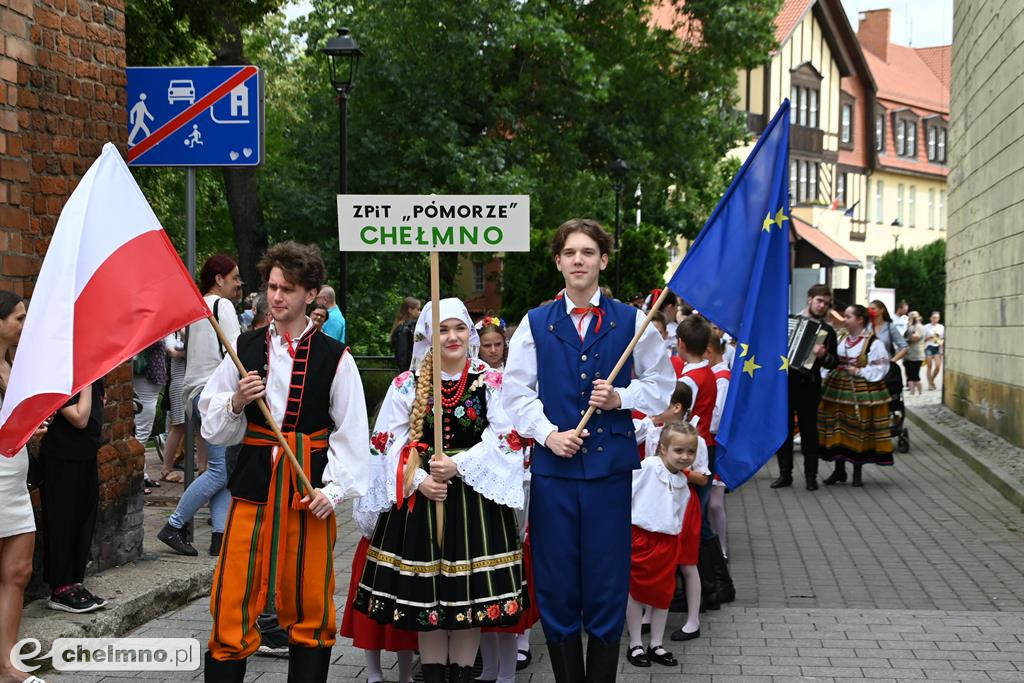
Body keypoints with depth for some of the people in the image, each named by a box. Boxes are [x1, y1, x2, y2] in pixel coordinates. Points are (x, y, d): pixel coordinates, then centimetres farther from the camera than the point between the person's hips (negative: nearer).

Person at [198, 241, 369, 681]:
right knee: (233, 601, 0)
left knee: (308, 604, 6)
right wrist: (236, 402, -10)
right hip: (253, 483, 1)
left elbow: (351, 434, 0)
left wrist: (334, 488, -10)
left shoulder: (335, 358, 0)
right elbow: (212, 427, 9)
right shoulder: (244, 350, 6)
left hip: (310, 488, -1)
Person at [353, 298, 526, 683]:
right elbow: (391, 441, 1)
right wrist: (418, 479, -13)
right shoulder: (406, 385, 4)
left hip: (475, 496, -1)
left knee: (470, 588, 3)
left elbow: (505, 439, -6)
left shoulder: (491, 383, 2)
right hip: (422, 497, 1)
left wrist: (459, 465, -15)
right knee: (426, 588, 5)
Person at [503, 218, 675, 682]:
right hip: (553, 466, 1)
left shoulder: (631, 321, 5)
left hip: (610, 466, -1)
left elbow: (662, 383, 10)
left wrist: (621, 397, -8)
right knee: (556, 583, 5)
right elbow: (516, 391, 6)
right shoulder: (536, 323, 7)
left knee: (607, 583, 3)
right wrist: (548, 433, -9)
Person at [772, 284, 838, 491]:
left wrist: (823, 355, -17)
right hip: (785, 380, 1)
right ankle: (785, 474, 12)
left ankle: (811, 475, 8)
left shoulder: (827, 331, 6)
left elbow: (833, 363, 3)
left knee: (809, 429, 1)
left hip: (809, 385, -1)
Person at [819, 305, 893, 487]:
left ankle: (857, 473, 14)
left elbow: (879, 369, -10)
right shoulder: (842, 340, 9)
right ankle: (839, 470, 20)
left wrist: (859, 371, -15)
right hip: (838, 389, 5)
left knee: (859, 430, 1)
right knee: (837, 429, 7)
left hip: (861, 391, -5)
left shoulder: (873, 343, -8)